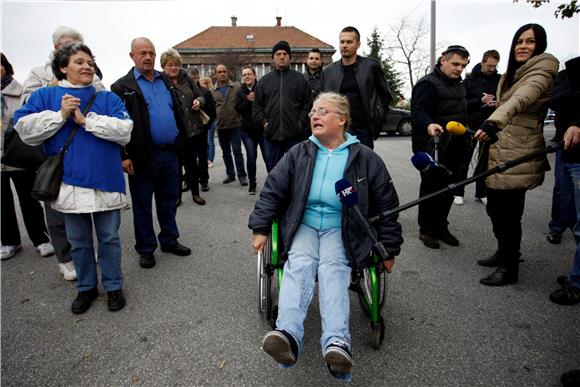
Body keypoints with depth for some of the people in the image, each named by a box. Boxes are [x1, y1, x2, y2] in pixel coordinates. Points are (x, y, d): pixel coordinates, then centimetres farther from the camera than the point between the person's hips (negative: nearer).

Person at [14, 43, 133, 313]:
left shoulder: (108, 98, 5)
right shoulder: (45, 96, 7)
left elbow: (125, 131, -10)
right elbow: (24, 129, -4)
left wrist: (87, 120, -15)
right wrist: (61, 115, -12)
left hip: (105, 182, -1)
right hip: (69, 185, 1)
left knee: (109, 238, 10)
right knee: (78, 241, 14)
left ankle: (113, 286, 26)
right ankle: (86, 287, 32)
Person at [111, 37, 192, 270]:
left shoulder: (166, 82, 14)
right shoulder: (123, 87, -4)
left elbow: (177, 112, 19)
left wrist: (180, 140, 12)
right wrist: (123, 156, -15)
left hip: (169, 153, 5)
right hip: (143, 156, -5)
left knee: (169, 200, 14)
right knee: (142, 205, 6)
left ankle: (169, 240, 29)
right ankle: (146, 249, 19)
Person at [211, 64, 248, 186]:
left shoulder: (236, 87, 2)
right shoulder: (212, 91, 6)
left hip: (235, 125, -3)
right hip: (220, 126, 3)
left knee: (237, 151, -4)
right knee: (226, 152, 12)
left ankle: (242, 175, 6)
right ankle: (230, 174, 25)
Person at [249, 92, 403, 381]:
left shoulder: (366, 159, 2)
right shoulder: (299, 154, 7)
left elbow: (386, 206, 7)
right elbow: (272, 191, 9)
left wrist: (389, 248, 6)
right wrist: (260, 229, 4)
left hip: (341, 230, -1)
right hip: (303, 226, 2)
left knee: (333, 269, -29)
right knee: (298, 265, -28)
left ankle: (336, 342, -45)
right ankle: (288, 335, -46)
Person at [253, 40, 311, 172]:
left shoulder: (299, 78, 8)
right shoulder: (264, 81, 14)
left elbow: (308, 103, 2)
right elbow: (257, 107, 11)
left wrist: (301, 122, -8)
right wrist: (263, 122, -3)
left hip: (295, 134, -2)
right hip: (271, 135, 2)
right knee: (273, 170, 9)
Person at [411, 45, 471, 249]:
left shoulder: (458, 84, 18)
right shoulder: (428, 84, -12)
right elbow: (419, 111, -26)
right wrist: (429, 124, -46)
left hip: (453, 148, 9)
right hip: (432, 147, -9)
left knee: (448, 189, 14)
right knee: (430, 188, -1)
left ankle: (441, 227, 26)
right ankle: (426, 230, 12)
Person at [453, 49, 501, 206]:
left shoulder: (499, 80, 6)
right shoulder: (470, 80, 0)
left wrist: (497, 104, -11)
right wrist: (480, 101, -20)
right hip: (471, 125, -3)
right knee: (464, 161, 2)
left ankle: (481, 193, 16)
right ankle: (458, 193, 10)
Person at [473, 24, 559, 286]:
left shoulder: (542, 71, -10)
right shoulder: (511, 75, 20)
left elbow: (520, 99, -31)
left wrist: (493, 121, -46)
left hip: (517, 156, -8)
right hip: (499, 151, 9)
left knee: (508, 212, -4)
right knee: (495, 208, 15)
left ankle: (509, 268, 11)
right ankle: (504, 253, 34)